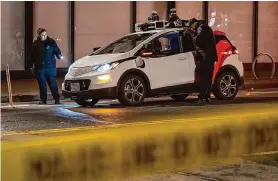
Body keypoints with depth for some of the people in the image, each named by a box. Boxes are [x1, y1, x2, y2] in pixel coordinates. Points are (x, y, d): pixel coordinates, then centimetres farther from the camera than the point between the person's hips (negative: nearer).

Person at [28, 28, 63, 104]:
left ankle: (57, 99, 4)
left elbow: (57, 50, -4)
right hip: (39, 67, 2)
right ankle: (43, 100, 13)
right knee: (42, 84, 5)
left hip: (50, 66, -2)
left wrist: (59, 55, -25)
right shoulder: (35, 44, 6)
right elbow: (32, 56, 10)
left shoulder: (51, 42, 1)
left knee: (53, 83, -2)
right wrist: (31, 66, 9)